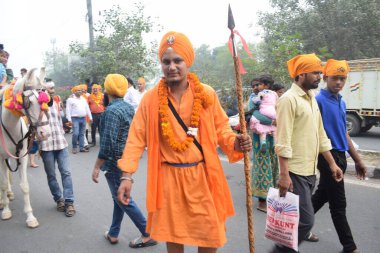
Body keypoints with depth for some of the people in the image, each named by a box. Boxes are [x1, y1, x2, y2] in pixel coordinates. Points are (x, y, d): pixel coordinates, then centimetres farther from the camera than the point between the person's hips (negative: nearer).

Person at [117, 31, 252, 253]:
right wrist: (127, 175, -10)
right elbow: (137, 138, -4)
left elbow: (220, 128, 3)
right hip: (169, 177, 0)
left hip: (202, 175, 0)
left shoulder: (207, 94, -4)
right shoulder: (151, 98, -5)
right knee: (172, 234, 16)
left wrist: (234, 143, -18)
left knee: (209, 235, 11)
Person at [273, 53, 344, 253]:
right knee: (305, 220, -6)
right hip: (295, 172, -8)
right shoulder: (289, 99, -13)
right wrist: (284, 174, -23)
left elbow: (320, 134, 18)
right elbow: (283, 141, -19)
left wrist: (332, 163, 15)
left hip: (310, 170, 9)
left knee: (300, 219, 15)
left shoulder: (312, 99, 14)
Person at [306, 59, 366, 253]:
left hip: (340, 156, 8)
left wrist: (357, 159, 19)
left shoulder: (341, 102, 12)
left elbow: (344, 134, 18)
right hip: (329, 156, -8)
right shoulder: (318, 100, -13)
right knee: (338, 204, 3)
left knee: (322, 195, 18)